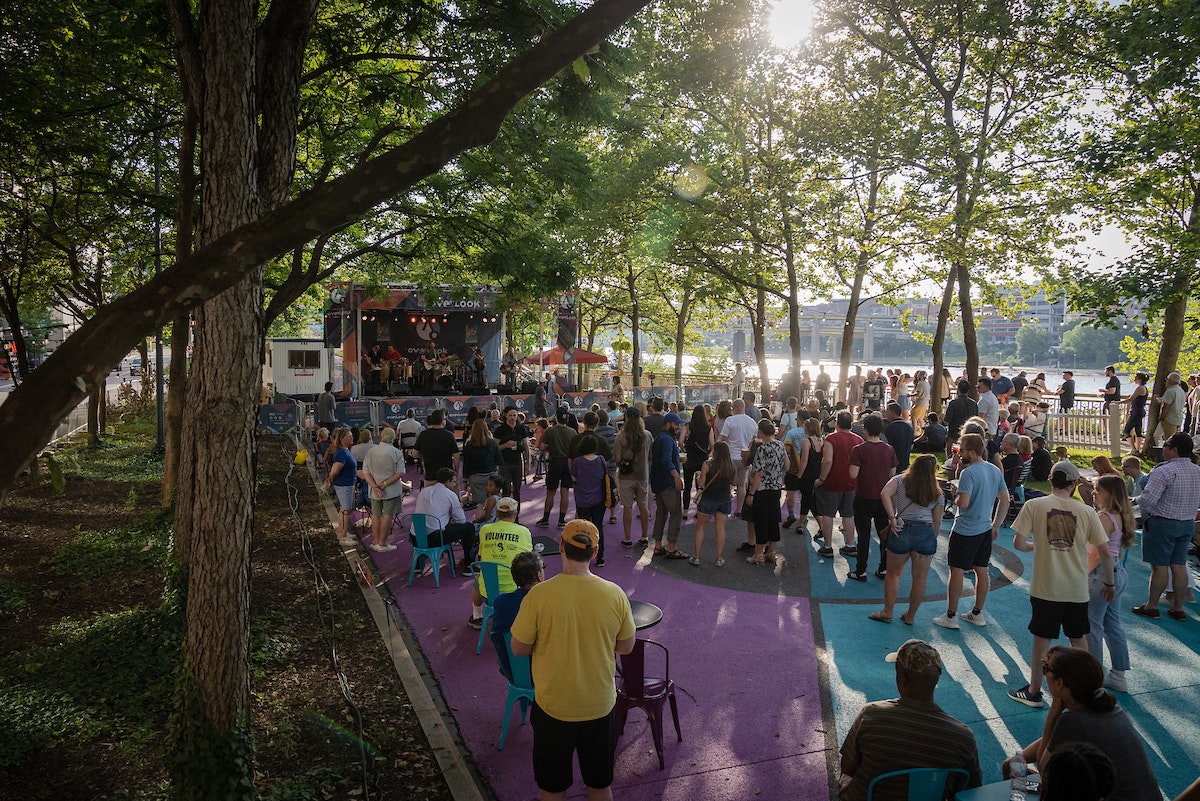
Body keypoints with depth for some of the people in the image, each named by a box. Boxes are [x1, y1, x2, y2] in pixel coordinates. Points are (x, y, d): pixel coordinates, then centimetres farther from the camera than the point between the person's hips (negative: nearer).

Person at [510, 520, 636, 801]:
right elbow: (626, 647, -2)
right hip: (600, 704, 2)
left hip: (553, 706, -1)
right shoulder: (615, 594, -16)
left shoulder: (539, 595, -22)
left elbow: (519, 648, -10)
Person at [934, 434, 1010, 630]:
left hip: (965, 530, -8)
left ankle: (951, 617, 7)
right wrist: (996, 526, 17)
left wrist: (955, 495, -3)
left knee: (957, 571, 1)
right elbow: (1005, 501, 11)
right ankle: (977, 614, 25)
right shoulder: (995, 470, 6)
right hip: (985, 529, 8)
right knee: (981, 570, 14)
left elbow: (963, 503, -25)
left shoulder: (968, 473, -20)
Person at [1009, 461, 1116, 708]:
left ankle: (1034, 692, 18)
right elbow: (1105, 552, -1)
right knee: (1078, 639, 19)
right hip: (1077, 589, 2)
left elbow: (1018, 543, -12)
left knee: (1042, 639, 8)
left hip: (1045, 587, -2)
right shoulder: (1087, 512, -3)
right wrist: (1110, 583, 13)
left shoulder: (1034, 506, -9)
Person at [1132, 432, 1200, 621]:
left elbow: (1148, 499, -23)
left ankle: (1151, 606, 9)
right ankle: (1178, 608, 19)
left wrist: (1136, 500, -4)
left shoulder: (1164, 471, -21)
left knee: (1159, 565, 0)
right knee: (1179, 565, 12)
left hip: (1162, 523, -7)